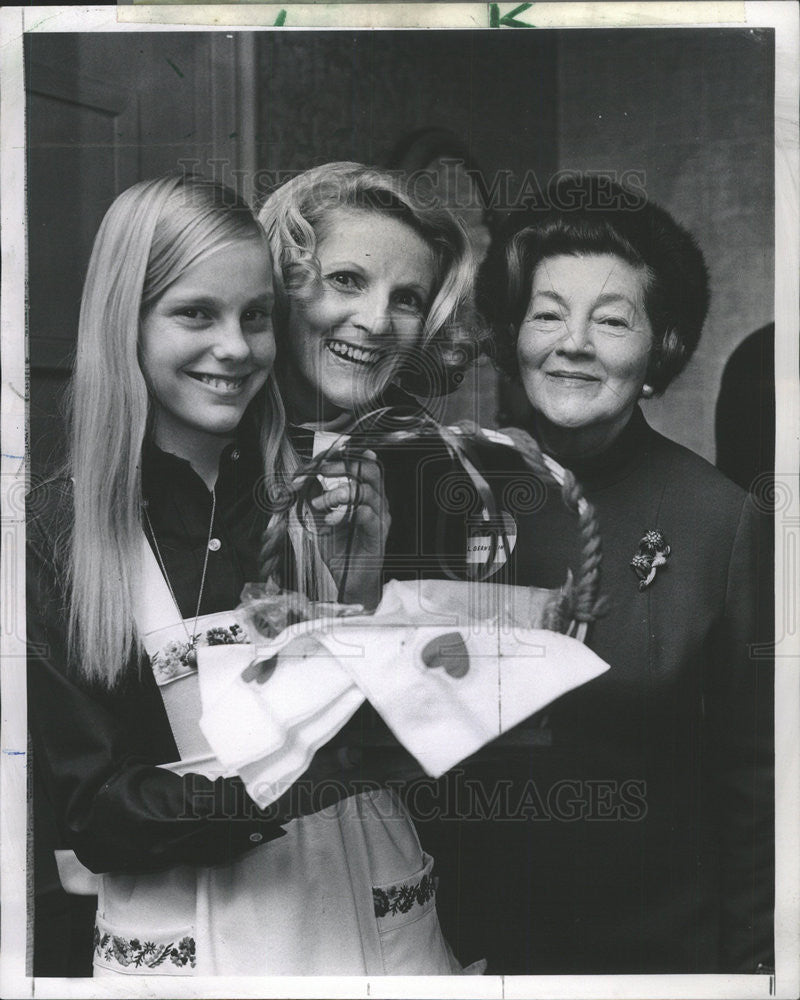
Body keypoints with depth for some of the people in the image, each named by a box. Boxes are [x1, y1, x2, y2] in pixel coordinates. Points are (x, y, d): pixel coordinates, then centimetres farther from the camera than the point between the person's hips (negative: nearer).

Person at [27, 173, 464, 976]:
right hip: (179, 931, -1)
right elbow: (89, 809, -10)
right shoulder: (54, 532, -9)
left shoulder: (329, 494, -5)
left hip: (374, 906, 2)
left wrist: (364, 580, -18)